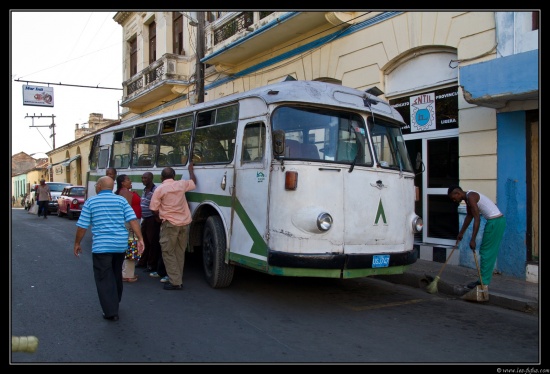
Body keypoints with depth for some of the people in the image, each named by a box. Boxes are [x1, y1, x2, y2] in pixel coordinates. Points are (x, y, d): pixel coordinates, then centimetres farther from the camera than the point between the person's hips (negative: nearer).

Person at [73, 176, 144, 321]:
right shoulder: (121, 200, 4)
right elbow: (133, 220, -6)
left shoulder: (90, 202, 0)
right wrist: (140, 239, -6)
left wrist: (77, 244, 12)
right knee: (116, 275, 22)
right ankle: (115, 302, 40)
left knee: (104, 278, 3)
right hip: (121, 245, 4)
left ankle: (111, 312, 1)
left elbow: (82, 226, 0)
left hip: (101, 246, -4)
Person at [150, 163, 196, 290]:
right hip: (184, 223, 5)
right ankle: (177, 279, 19)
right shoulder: (181, 184, 5)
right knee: (180, 252, 13)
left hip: (170, 224, -5)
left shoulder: (159, 189, -6)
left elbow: (154, 210, -6)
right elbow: (194, 182, 26)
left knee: (168, 252, 1)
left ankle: (175, 282, -4)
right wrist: (191, 169, 41)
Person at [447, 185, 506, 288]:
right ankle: (485, 279, 20)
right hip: (496, 221, 10)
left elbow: (477, 219, -22)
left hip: (495, 222, -10)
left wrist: (473, 240, -23)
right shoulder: (468, 198, 12)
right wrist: (461, 233, 29)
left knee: (486, 251, -3)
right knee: (490, 252, 13)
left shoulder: (470, 197, -18)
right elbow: (469, 216, 23)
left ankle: (483, 281, 3)